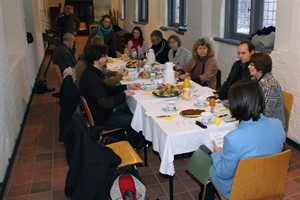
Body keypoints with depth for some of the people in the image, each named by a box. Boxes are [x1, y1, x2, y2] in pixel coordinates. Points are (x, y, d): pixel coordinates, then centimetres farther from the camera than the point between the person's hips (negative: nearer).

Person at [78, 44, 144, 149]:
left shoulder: (91, 72, 3)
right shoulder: (92, 78, -29)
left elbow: (107, 89, 14)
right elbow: (106, 103, -33)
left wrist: (127, 86, 5)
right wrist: (124, 94, -19)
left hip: (99, 110, 10)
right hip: (102, 119, -10)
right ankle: (132, 148, 20)